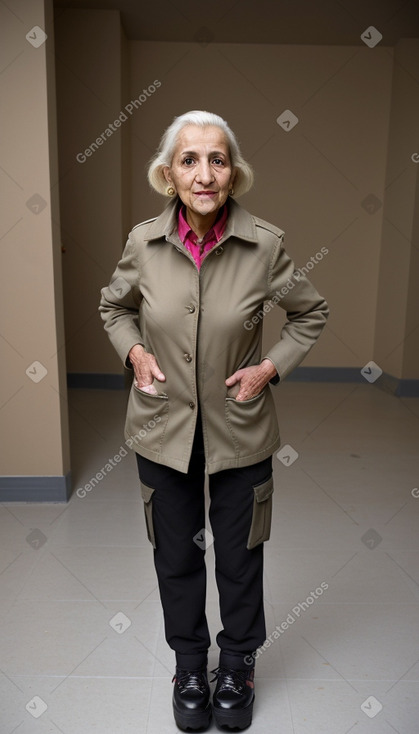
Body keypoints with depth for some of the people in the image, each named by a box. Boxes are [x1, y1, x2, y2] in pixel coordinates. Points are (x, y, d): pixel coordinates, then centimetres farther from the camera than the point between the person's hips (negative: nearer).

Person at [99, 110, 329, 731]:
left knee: (239, 556, 16)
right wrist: (134, 352, -7)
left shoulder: (264, 244, -13)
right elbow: (114, 307, 11)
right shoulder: (143, 242, -9)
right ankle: (189, 664, 46)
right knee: (176, 555, 18)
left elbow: (310, 312, 2)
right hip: (163, 427, 2)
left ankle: (238, 664, 46)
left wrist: (271, 367, -10)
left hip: (240, 430, -1)